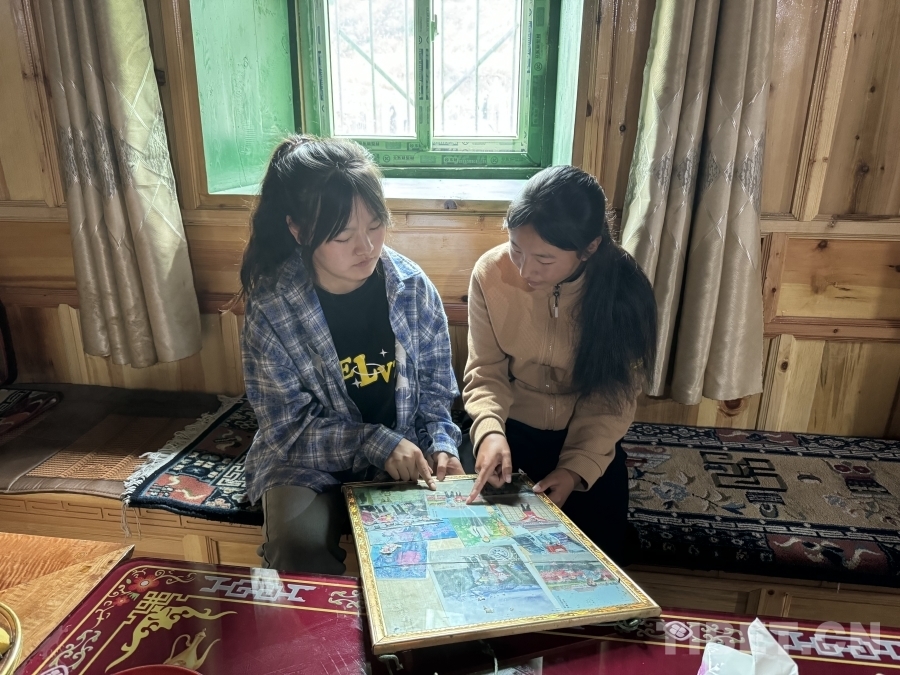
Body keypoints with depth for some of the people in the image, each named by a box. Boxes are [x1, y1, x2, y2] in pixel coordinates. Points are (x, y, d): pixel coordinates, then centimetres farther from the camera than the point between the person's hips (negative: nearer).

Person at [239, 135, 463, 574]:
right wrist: (376, 443, -23)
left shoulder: (412, 286, -9)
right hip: (308, 464, -1)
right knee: (298, 546, -28)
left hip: (406, 460, 2)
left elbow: (435, 386, 3)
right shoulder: (270, 309, -16)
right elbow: (289, 428, -12)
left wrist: (440, 444, -14)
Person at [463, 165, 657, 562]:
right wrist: (489, 431, -32)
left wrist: (577, 468, -22)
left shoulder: (623, 289, -22)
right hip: (512, 432, 1)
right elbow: (485, 371, -13)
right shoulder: (491, 273, -20)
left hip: (589, 441, 0)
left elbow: (614, 396, -13)